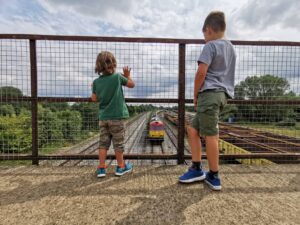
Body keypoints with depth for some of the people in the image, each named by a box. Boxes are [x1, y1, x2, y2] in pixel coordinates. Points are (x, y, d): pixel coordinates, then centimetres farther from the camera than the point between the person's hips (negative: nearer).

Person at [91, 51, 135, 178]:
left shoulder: (96, 81, 2)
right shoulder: (117, 77, -7)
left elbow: (94, 98, 8)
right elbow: (132, 85, 6)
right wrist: (127, 75, 21)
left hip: (103, 117, 4)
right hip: (117, 116, -3)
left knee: (103, 143, 12)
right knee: (118, 143, 8)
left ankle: (101, 168, 17)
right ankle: (121, 167, 23)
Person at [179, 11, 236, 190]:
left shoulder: (211, 45, -3)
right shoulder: (231, 48, 24)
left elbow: (201, 72, -14)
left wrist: (196, 95, -1)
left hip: (210, 93, -9)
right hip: (223, 94, 9)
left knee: (210, 135, -3)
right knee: (193, 129, 11)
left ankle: (214, 176, 9)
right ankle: (197, 168, 14)